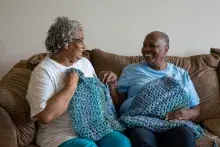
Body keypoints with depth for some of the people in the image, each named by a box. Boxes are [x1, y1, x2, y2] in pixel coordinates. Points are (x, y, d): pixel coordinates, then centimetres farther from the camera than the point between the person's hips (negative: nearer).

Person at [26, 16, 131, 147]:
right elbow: (45, 116, -24)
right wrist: (71, 86, -18)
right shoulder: (44, 71, -11)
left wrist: (110, 83, 3)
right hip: (60, 135, -5)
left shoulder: (84, 62, 12)